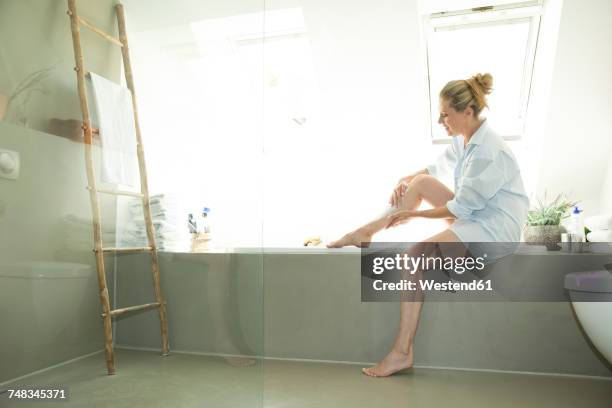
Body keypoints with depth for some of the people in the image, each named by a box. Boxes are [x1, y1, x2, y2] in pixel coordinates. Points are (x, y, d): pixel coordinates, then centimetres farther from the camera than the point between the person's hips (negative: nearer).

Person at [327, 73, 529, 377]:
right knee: (422, 182, 5)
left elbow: (460, 208, -21)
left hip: (495, 227, -9)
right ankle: (366, 232, 10)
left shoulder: (489, 152, -24)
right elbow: (438, 167, 20)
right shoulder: (464, 139, 4)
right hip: (474, 211, 10)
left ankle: (402, 352, -15)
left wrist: (414, 213, -12)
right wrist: (405, 179, 3)